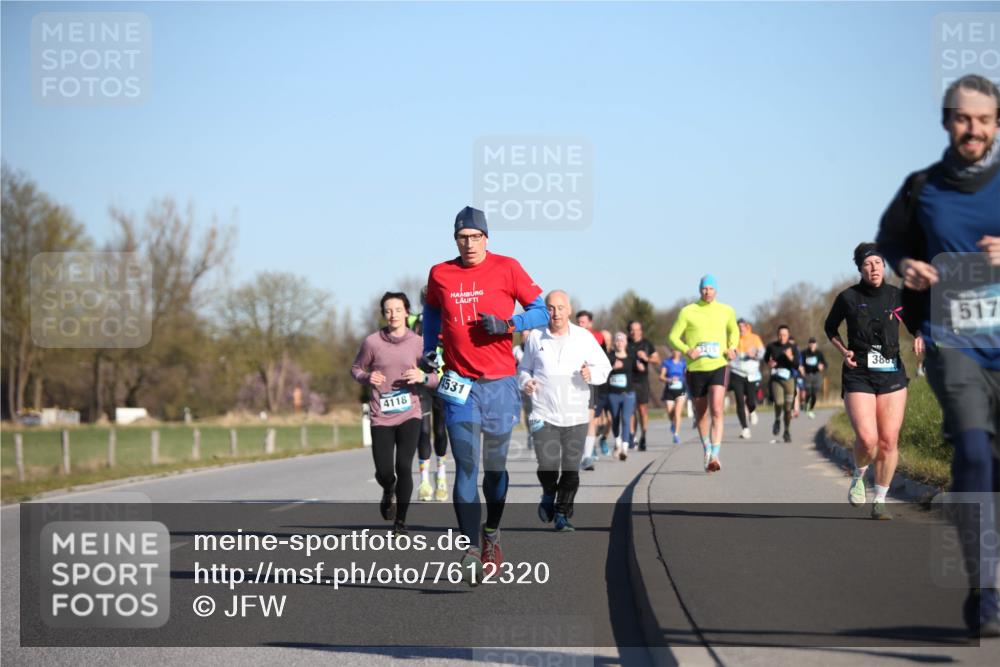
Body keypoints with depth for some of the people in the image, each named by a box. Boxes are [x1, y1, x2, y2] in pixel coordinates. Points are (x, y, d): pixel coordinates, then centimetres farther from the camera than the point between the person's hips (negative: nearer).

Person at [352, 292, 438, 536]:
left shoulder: (417, 343, -1)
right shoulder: (372, 342, -2)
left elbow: (437, 377, 5)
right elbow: (356, 368, 11)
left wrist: (423, 377, -17)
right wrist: (367, 377, -11)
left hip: (409, 415, 0)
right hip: (381, 417, 0)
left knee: (404, 467, -11)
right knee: (384, 472, -4)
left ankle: (400, 522, 6)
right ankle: (389, 492, 36)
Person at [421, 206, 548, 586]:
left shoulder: (506, 269, -1)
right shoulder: (440, 275, 5)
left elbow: (540, 311, 2)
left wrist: (508, 324, -15)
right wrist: (429, 348, 12)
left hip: (500, 383, 0)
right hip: (460, 384, 1)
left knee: (495, 467, 9)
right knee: (466, 467, -8)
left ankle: (492, 533, 32)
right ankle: (471, 550, -10)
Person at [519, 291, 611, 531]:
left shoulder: (584, 337, 3)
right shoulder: (535, 338, 4)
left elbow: (604, 366, 8)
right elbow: (524, 368, 16)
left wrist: (591, 374, -13)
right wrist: (526, 382, -5)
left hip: (576, 416, 1)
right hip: (544, 414, -1)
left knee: (571, 470, 0)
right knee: (547, 466, -10)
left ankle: (562, 514, 14)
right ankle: (548, 496, 21)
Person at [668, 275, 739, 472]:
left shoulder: (726, 311, 6)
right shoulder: (688, 312, 0)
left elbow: (734, 331, 25)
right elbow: (673, 337, 2)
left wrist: (732, 348, 5)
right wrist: (686, 350, -16)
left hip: (719, 367, -1)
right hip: (695, 368, 1)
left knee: (717, 411, -18)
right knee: (700, 413, 13)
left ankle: (714, 456, -23)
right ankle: (706, 450, 36)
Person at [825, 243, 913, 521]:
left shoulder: (897, 296, 3)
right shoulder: (848, 297, -1)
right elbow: (830, 327, 15)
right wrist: (843, 350, 0)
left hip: (892, 375, 2)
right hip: (858, 376, -2)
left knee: (889, 440, -3)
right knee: (867, 439, -17)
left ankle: (880, 501, 11)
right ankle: (858, 477, 16)